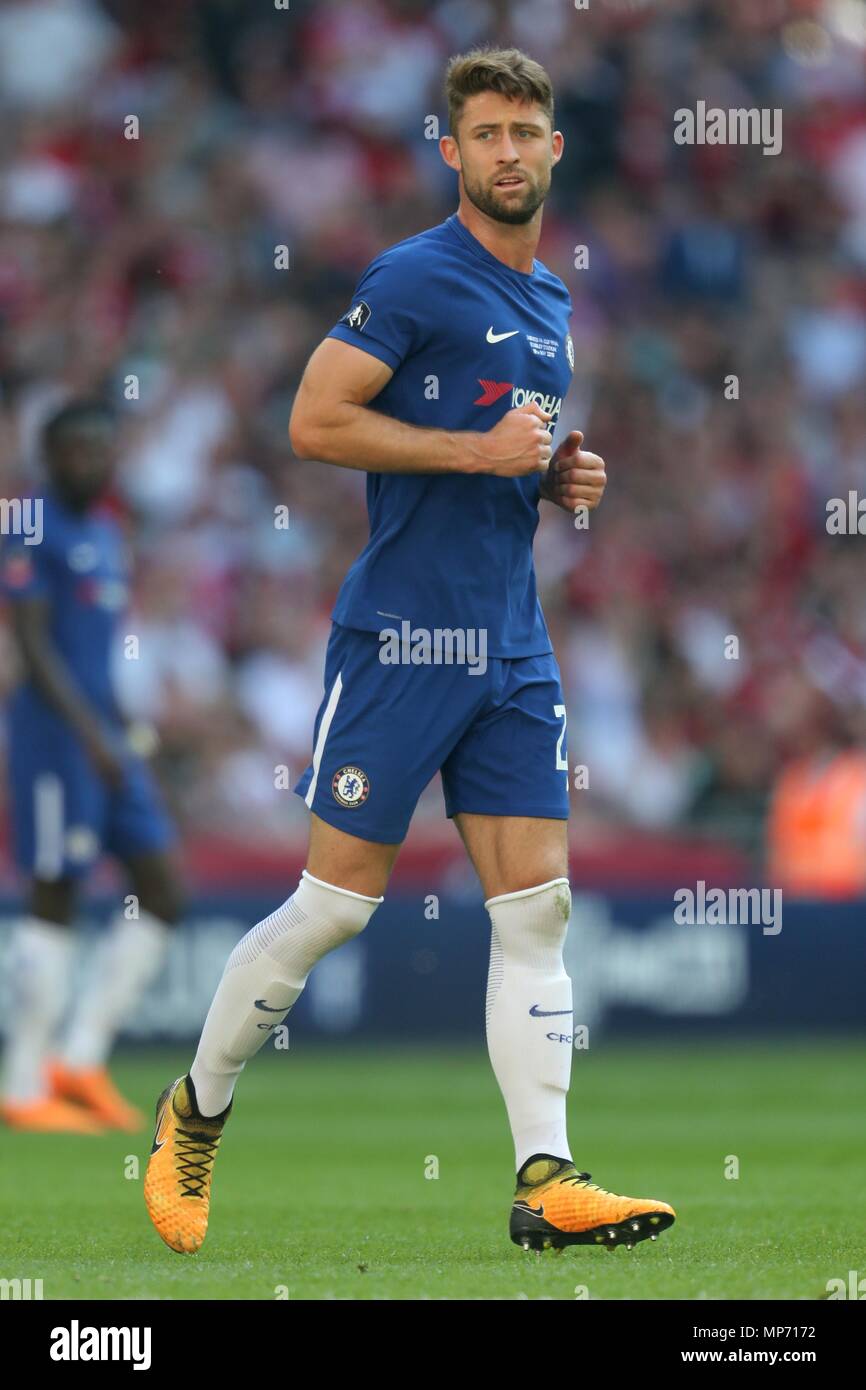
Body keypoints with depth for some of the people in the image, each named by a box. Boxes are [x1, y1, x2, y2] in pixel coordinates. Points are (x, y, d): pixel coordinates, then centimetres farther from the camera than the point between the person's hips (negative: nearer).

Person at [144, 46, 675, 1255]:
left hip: (514, 646, 7)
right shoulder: (416, 278, -8)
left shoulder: (550, 304, 17)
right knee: (338, 901, -3)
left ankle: (545, 1182, -7)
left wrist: (562, 480, 9)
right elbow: (314, 422, -15)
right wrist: (478, 451, -18)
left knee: (537, 903, -3)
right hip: (402, 636, -7)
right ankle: (196, 1111, 16)